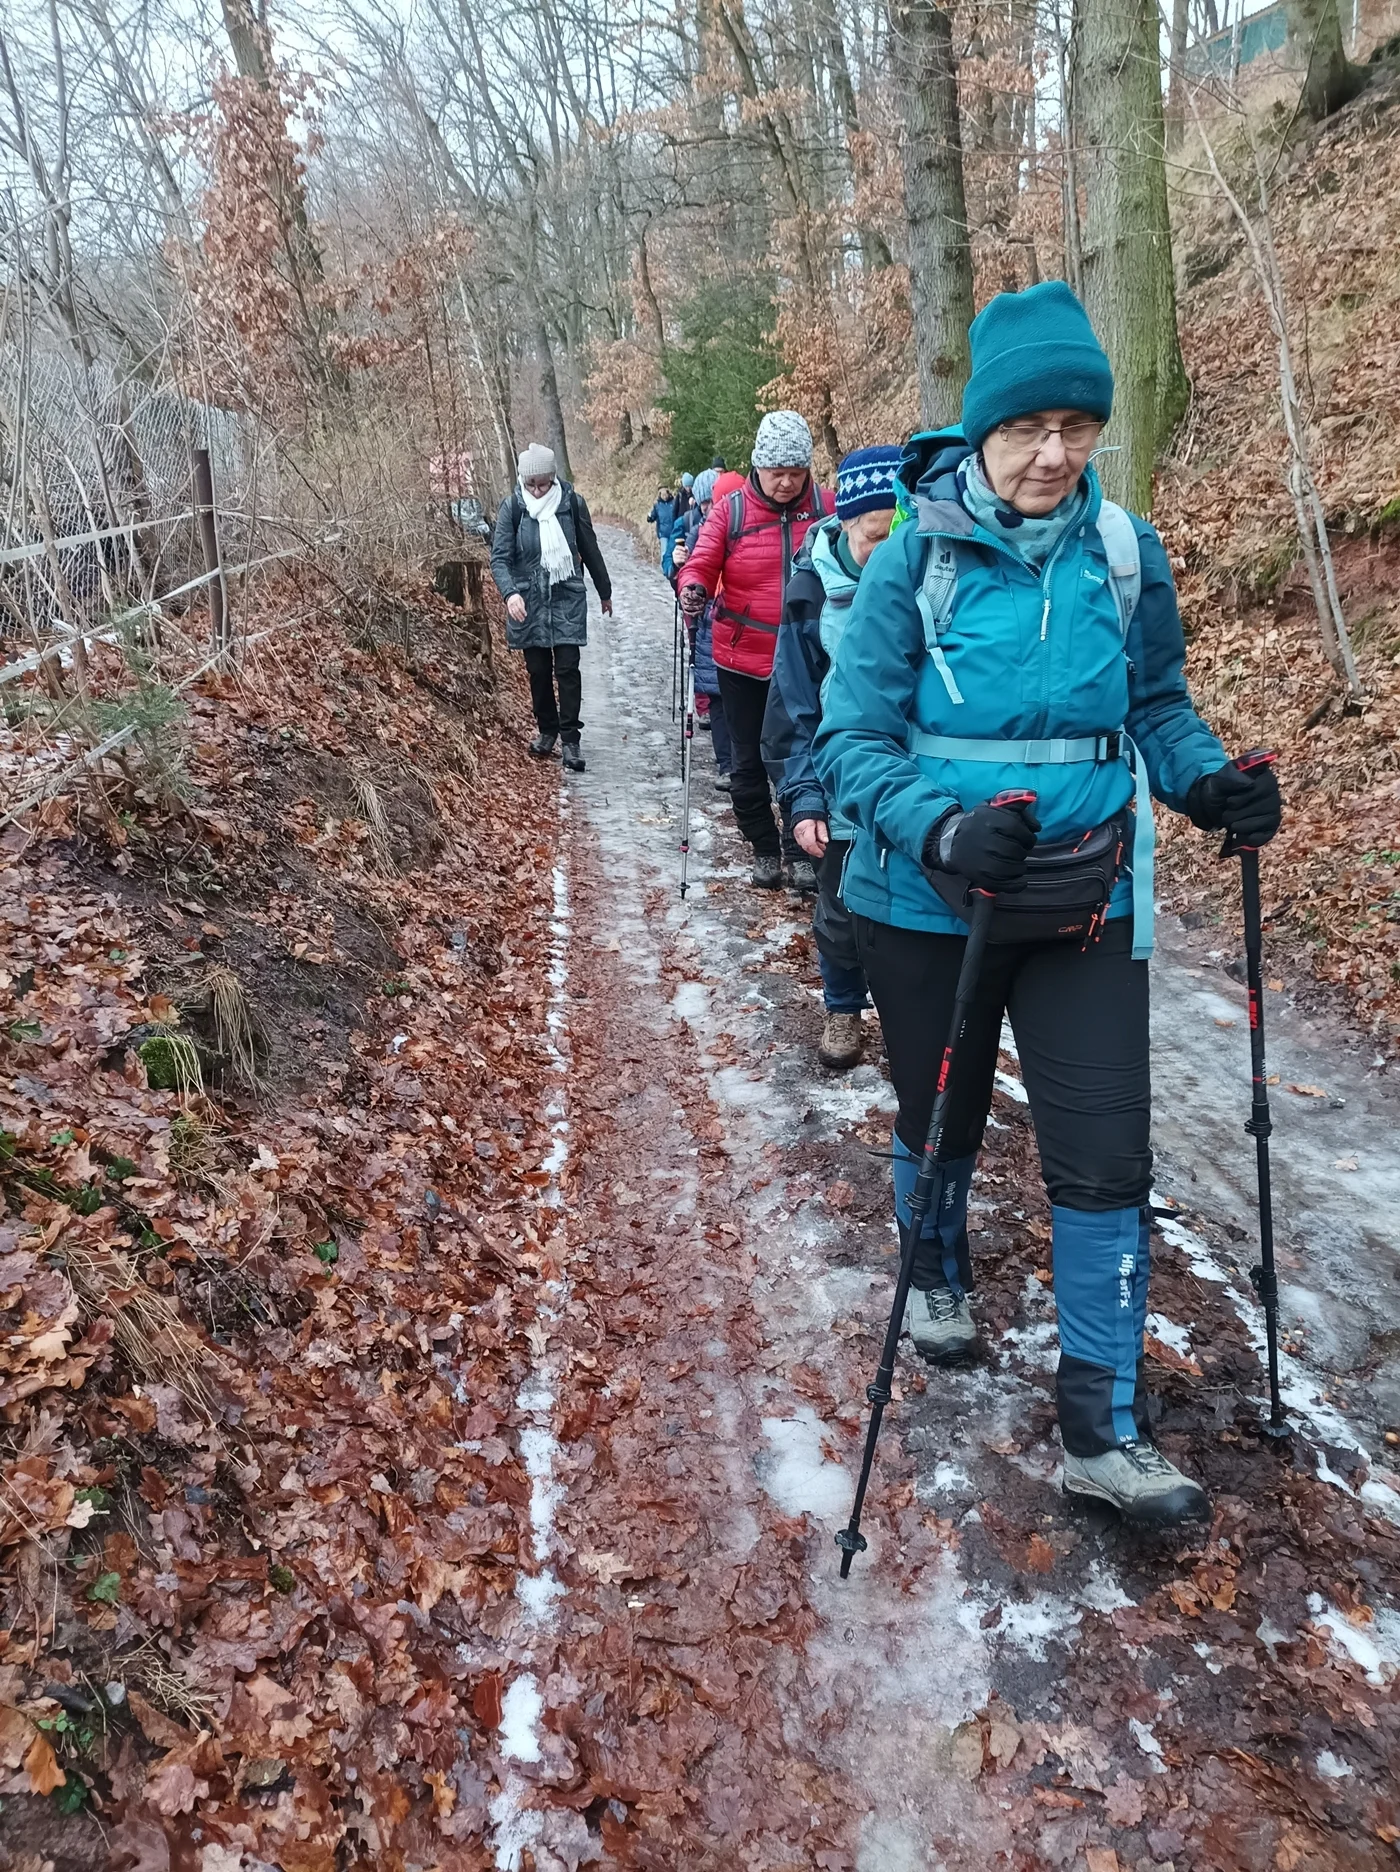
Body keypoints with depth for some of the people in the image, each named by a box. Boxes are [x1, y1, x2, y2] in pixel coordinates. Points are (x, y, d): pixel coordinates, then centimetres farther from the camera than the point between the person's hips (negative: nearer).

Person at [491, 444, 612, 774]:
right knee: (538, 670, 9)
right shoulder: (512, 508, -6)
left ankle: (570, 738, 0)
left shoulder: (572, 502, -4)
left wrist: (604, 591, 18)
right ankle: (547, 730, 27)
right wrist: (510, 593, -29)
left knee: (567, 668, -7)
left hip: (567, 598, -1)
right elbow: (499, 557, -11)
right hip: (528, 601, 1)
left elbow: (589, 550, 8)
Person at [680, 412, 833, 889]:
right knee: (749, 760, 9)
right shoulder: (730, 510, -5)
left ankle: (802, 852, 20)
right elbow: (701, 565, -5)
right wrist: (693, 590, -26)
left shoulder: (824, 508, -2)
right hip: (743, 659, 0)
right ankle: (764, 850, 25)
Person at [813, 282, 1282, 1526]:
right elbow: (850, 741, -14)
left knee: (1106, 1158, -1)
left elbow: (1157, 702, 9)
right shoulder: (913, 562, -12)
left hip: (1087, 903, 2)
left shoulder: (1125, 552, -4)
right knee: (942, 1122, 19)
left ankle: (1103, 1427, 17)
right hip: (930, 902, -1)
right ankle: (938, 1271, 53)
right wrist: (943, 828, -32)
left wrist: (1208, 783, -12)